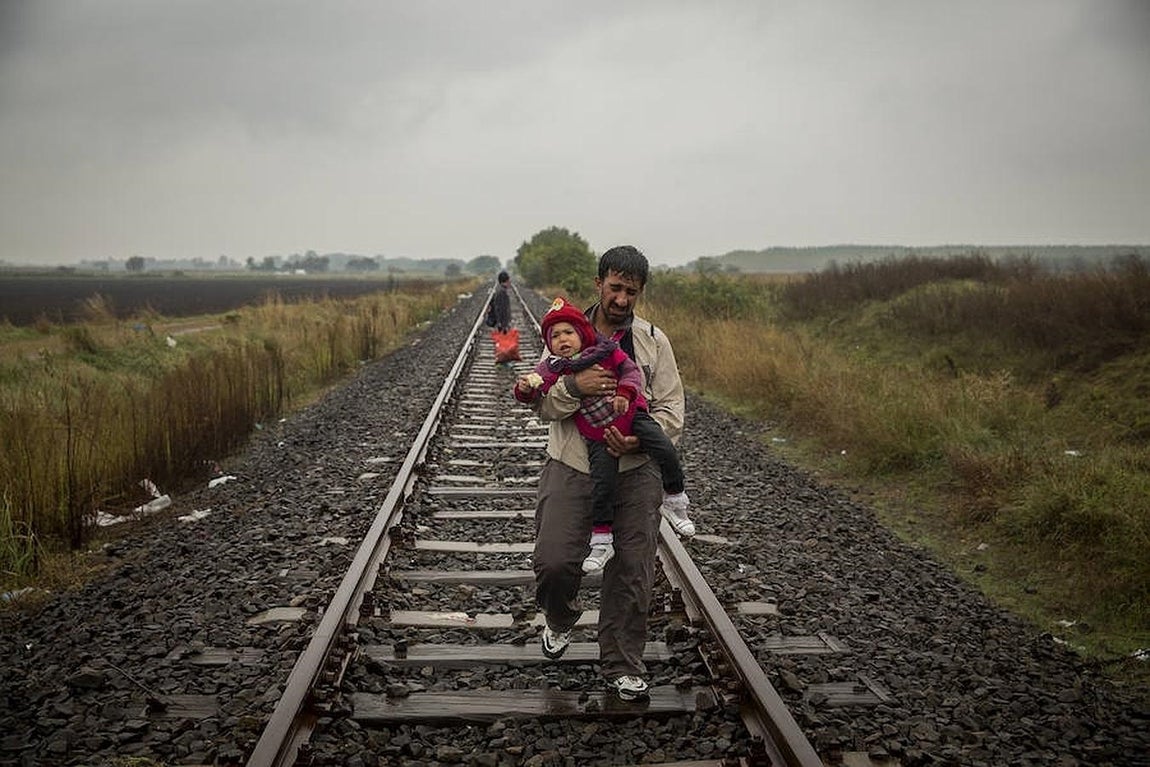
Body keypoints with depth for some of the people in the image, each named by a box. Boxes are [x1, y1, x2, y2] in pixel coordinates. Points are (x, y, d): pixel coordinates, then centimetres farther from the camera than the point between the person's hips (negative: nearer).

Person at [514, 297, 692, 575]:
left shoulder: (605, 351, -6)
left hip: (631, 416, 0)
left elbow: (631, 370, -8)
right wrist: (524, 387, -32)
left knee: (666, 451, -13)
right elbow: (534, 394, -8)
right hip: (599, 437, 0)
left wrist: (625, 393, -27)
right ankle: (601, 542, 6)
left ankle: (676, 499, 14)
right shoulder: (551, 369, -5)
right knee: (602, 484, -8)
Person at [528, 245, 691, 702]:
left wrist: (639, 439, -18)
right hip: (571, 467, -1)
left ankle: (622, 667, 23)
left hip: (635, 472, 1)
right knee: (554, 561, -10)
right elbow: (543, 406, 1)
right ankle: (560, 619, 27)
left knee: (632, 571, 4)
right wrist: (574, 386, -20)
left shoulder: (654, 341, 4)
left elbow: (672, 409, 1)